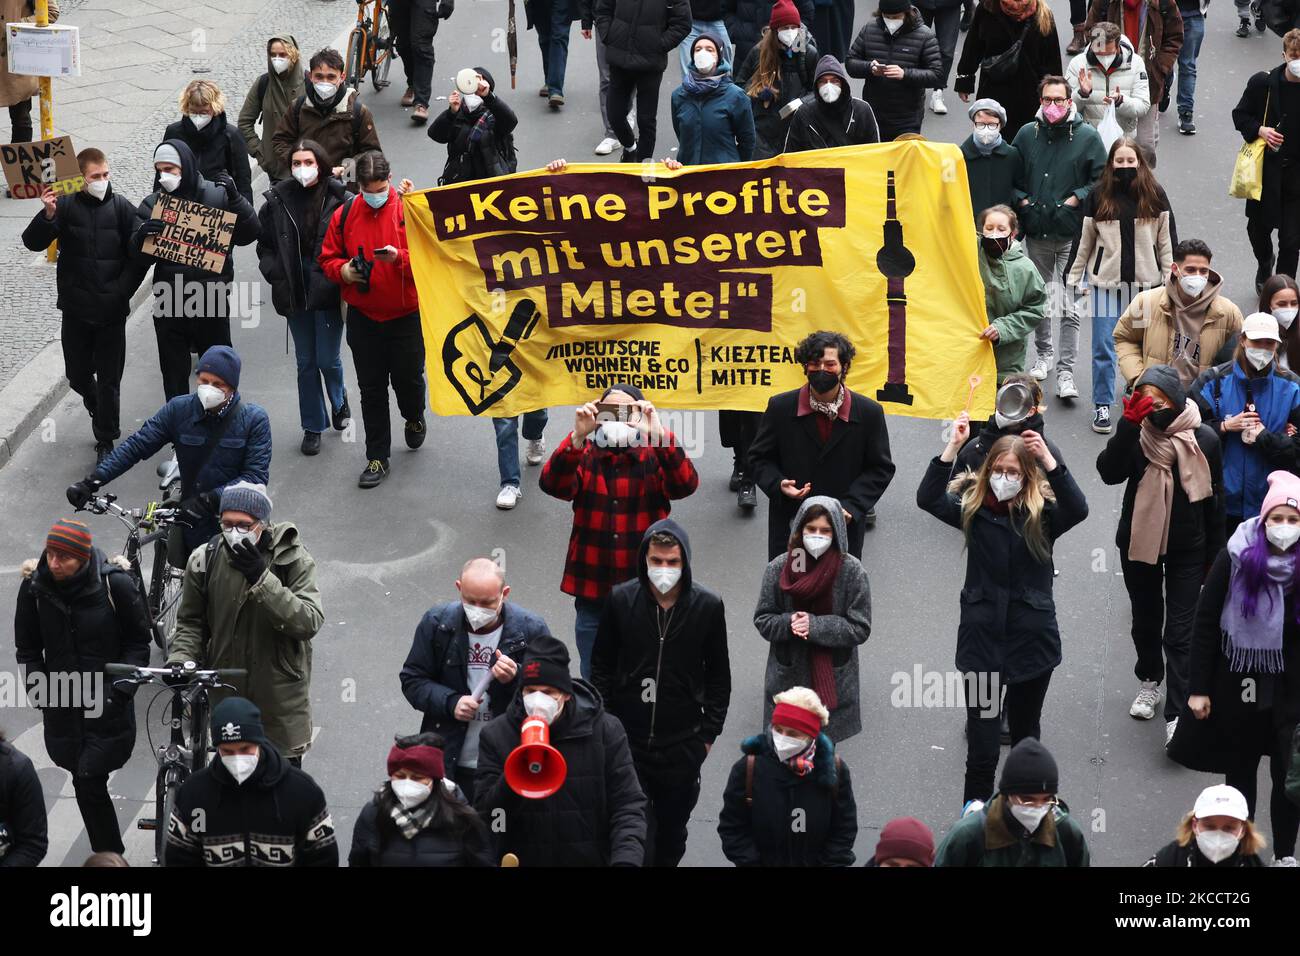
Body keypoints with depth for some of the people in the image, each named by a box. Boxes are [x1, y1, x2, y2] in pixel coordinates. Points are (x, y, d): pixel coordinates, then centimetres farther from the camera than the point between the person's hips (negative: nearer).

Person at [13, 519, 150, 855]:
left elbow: (139, 640, -1)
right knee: (86, 782, 7)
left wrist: (121, 688, -9)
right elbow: (27, 648, 9)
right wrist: (40, 690, -2)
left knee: (89, 781, -11)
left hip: (108, 702, -3)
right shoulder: (34, 586, -4)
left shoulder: (115, 584, -12)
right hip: (61, 703, 3)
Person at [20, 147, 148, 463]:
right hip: (75, 309, 2)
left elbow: (138, 257, -4)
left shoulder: (122, 208, -8)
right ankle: (97, 406, 45)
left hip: (112, 311, -2)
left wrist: (119, 293, -12)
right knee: (77, 375, 14)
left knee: (109, 379, 4)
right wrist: (47, 215, -31)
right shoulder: (66, 206, -6)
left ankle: (106, 440, 17)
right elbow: (33, 242, -13)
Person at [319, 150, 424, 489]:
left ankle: (414, 418, 45)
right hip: (363, 318, 2)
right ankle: (377, 458, 16)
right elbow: (328, 259, 7)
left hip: (406, 315, -2)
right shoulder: (345, 214, 0)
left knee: (408, 378, 10)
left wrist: (399, 258, -28)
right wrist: (344, 271, -14)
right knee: (371, 388, 7)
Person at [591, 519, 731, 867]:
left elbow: (719, 677, 3)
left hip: (683, 745, 1)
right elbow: (602, 666, 4)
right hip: (628, 738, -1)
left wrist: (709, 732, 2)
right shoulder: (621, 600, -8)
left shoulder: (708, 606, -8)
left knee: (672, 829, 15)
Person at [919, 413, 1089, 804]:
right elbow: (927, 499, -17)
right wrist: (953, 447, -25)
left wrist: (1048, 459, -33)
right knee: (981, 748, -2)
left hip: (1031, 639, 0)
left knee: (1025, 739, 15)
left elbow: (1078, 509, -25)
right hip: (982, 638, 0)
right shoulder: (972, 506, -1)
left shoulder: (1044, 512, -4)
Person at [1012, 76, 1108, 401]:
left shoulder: (1086, 136, -3)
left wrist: (1077, 198, -10)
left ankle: (1065, 371, -5)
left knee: (1069, 307, -8)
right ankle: (1044, 353, 36)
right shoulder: (1027, 134, 5)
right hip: (1036, 232, 4)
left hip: (1073, 236, -4)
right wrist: (1021, 199, 1)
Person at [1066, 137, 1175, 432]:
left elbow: (1167, 240, 2)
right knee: (1104, 347, 0)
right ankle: (1102, 405, 7)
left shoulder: (1155, 195, -2)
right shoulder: (1098, 196, -2)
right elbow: (1084, 240, 4)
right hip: (1106, 281, 0)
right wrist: (1073, 278, 4)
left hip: (1146, 281, 0)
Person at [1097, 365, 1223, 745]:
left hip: (1187, 549, -2)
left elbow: (1215, 499, -1)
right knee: (1146, 621, 20)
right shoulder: (1136, 435, -12)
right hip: (1138, 543, 2)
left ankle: (1177, 714, -2)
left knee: (1180, 631, -4)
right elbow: (1109, 473, -29)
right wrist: (1129, 424, -38)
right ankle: (1149, 681, 43)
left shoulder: (1204, 439, -12)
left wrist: (1214, 556, 3)